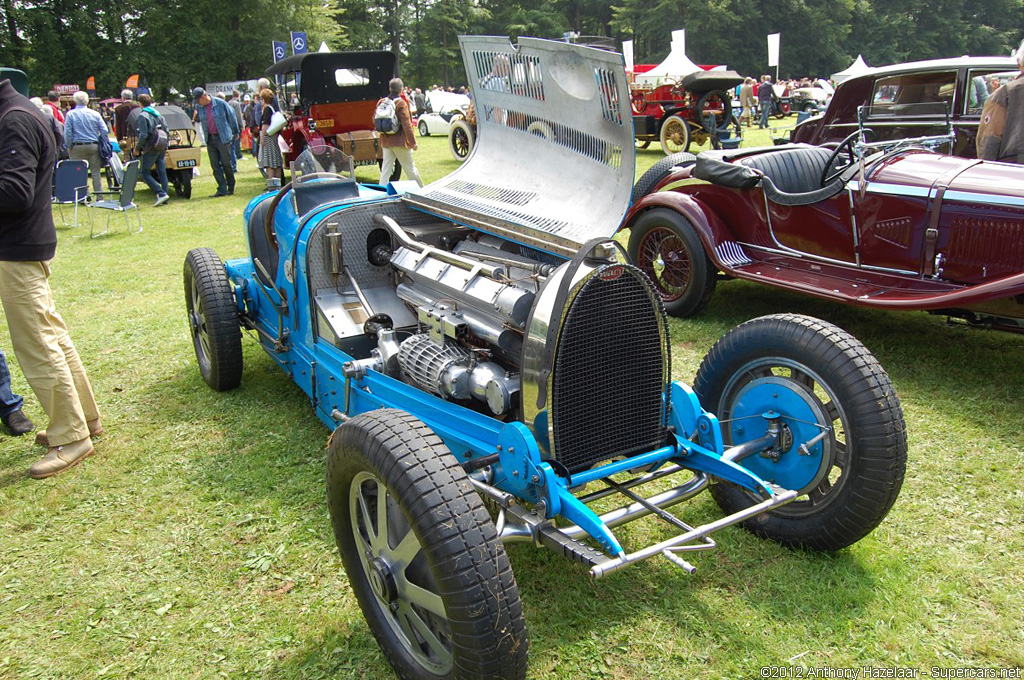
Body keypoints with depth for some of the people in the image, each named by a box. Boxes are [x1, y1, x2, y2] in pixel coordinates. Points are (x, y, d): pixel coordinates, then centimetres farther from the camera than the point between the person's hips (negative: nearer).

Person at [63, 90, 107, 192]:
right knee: (95, 172, 5)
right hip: (94, 146, 2)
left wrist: (69, 146, 5)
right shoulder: (95, 114, 5)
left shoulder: (70, 114, 0)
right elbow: (104, 131, 3)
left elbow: (67, 132, -4)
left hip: (78, 148, -2)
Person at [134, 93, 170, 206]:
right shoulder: (158, 114, 12)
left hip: (150, 149, -7)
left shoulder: (143, 116, -11)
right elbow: (166, 130, 13)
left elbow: (143, 135, -17)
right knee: (162, 172, 8)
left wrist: (137, 148, -7)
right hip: (162, 148, 7)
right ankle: (164, 198, 8)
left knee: (145, 173, 0)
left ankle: (161, 194, -13)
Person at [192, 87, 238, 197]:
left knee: (226, 164, 1)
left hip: (223, 138, -5)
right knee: (215, 166, 2)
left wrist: (235, 132, 7)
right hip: (210, 139, 5)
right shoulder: (199, 107, 4)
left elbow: (232, 116, 0)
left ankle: (231, 187, 16)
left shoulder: (220, 103, -9)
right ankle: (222, 189, 6)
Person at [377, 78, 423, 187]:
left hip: (386, 141, 5)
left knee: (386, 169, 7)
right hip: (399, 141, -5)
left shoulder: (381, 103, 4)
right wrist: (413, 142, -11)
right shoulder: (401, 103, -12)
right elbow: (406, 124, -15)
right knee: (410, 167, 7)